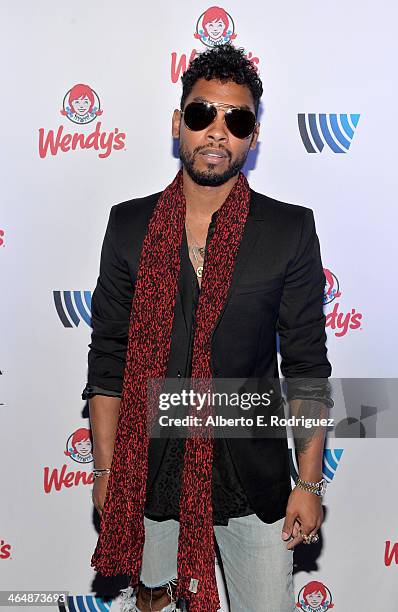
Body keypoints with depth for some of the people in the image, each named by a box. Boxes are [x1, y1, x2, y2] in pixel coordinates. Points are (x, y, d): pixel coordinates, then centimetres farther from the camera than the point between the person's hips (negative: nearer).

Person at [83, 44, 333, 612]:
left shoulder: (290, 230, -6)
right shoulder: (129, 224, -3)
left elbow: (307, 367, -4)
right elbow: (108, 358, 1)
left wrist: (310, 483, -5)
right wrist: (105, 470, 1)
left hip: (254, 477, -1)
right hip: (149, 473, 1)